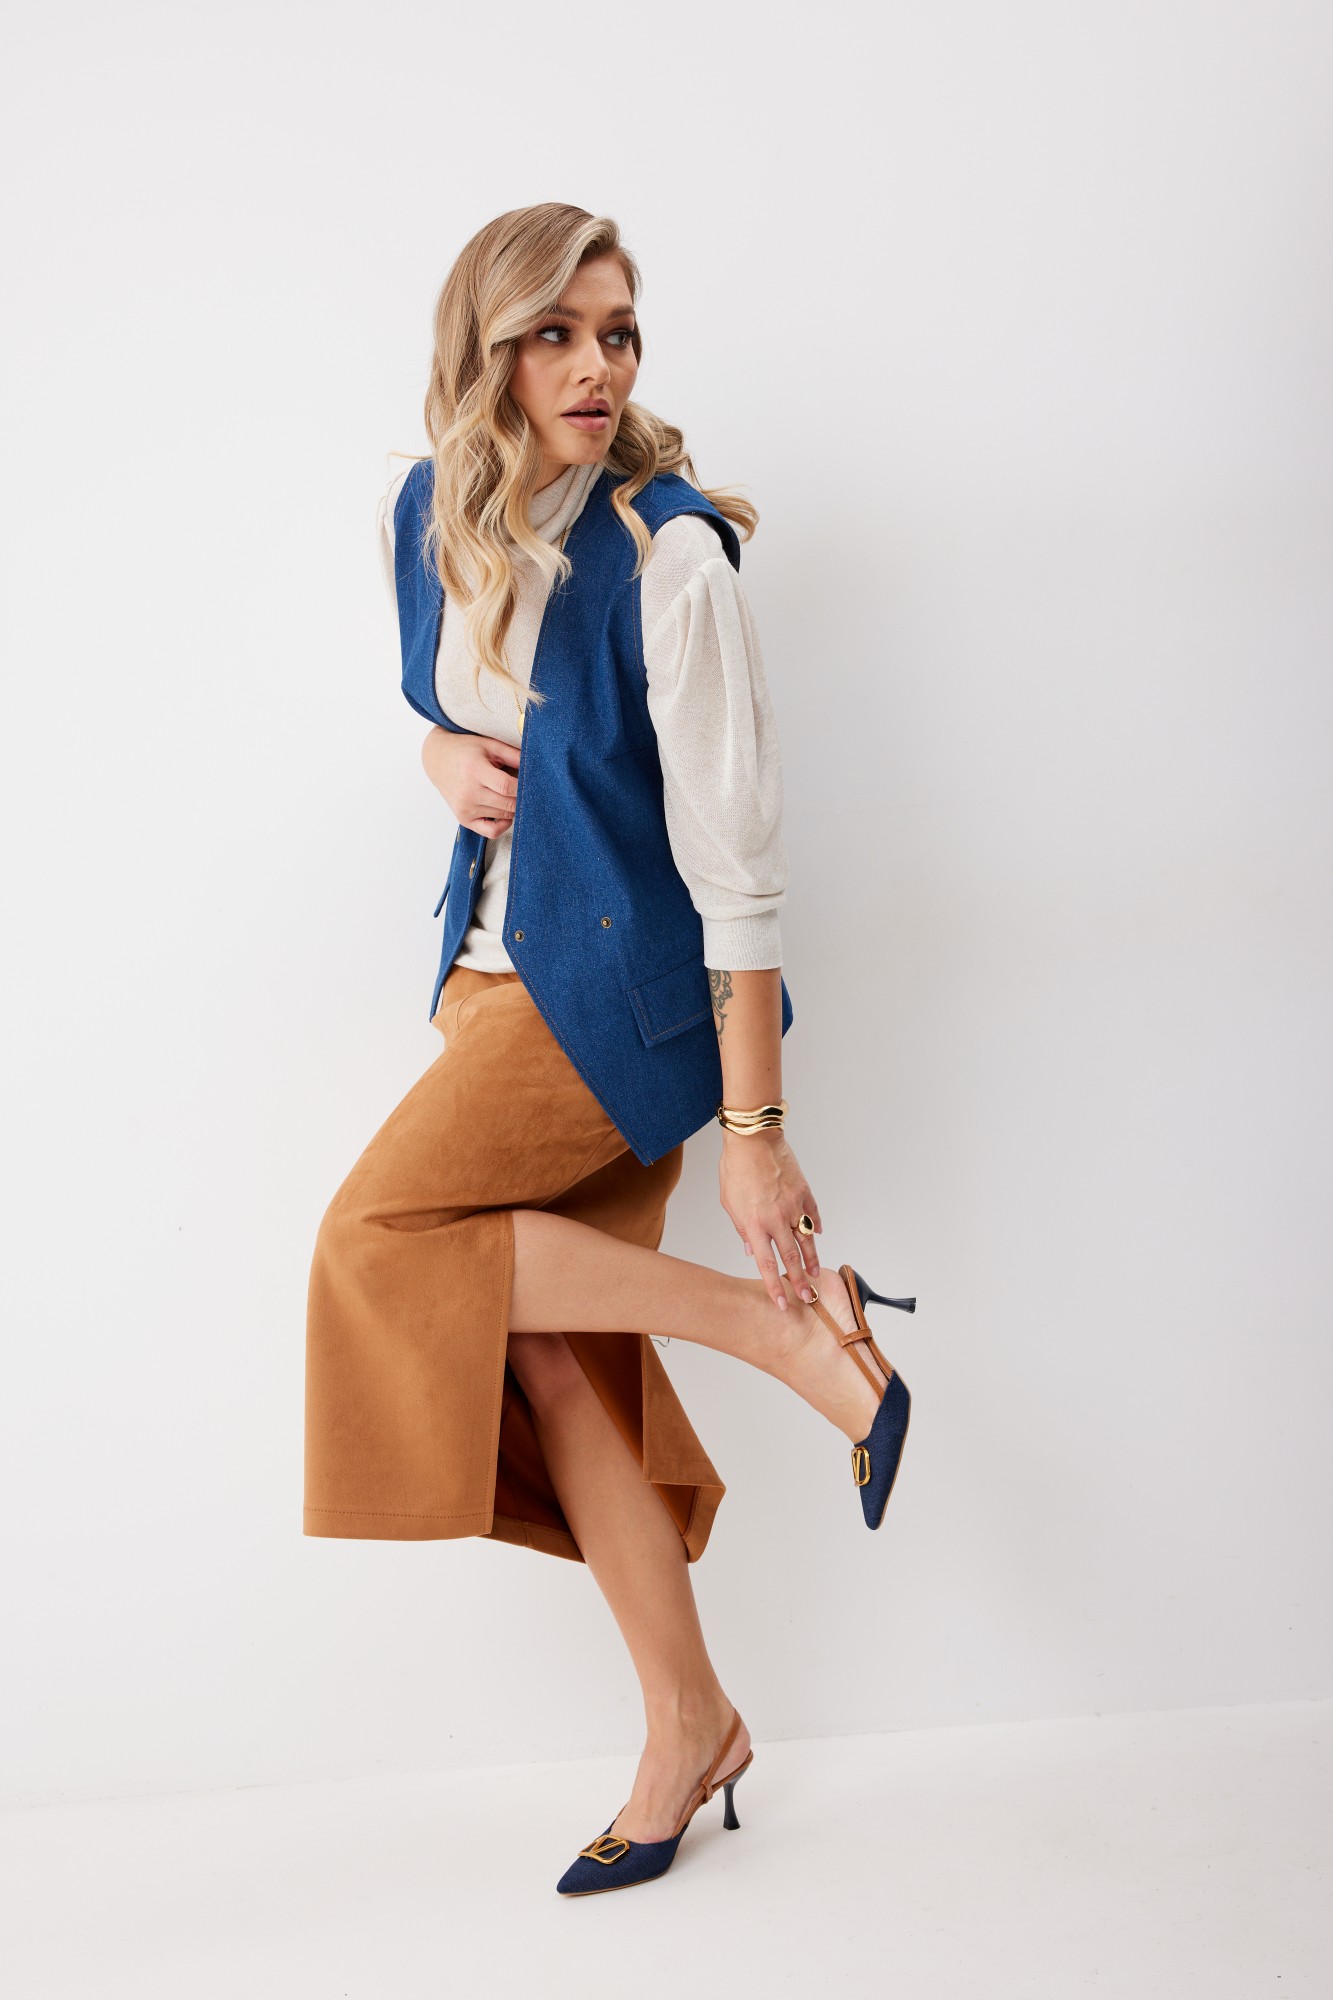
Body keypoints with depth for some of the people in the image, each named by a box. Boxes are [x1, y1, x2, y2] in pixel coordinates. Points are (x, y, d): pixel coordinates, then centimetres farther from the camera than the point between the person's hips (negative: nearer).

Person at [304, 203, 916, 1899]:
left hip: (620, 978, -7)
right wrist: (443, 753, -1)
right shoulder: (429, 516, 3)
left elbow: (734, 864, -19)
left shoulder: (669, 557, -17)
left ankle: (796, 1326, -10)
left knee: (384, 1234, -17)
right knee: (556, 1365, 6)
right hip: (499, 966, 7)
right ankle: (689, 1727, 20)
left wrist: (756, 1129, -20)